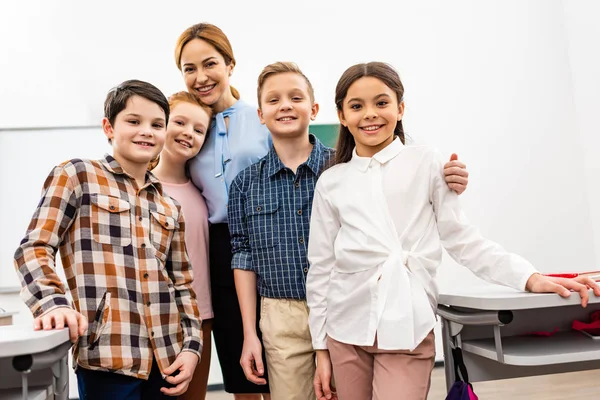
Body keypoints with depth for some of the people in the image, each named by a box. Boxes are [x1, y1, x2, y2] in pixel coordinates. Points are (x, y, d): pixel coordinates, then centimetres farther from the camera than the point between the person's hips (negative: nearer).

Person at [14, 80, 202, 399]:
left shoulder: (169, 207, 15)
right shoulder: (76, 176, 3)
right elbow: (34, 249, -4)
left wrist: (191, 345, 5)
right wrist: (54, 303, -21)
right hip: (107, 356, -5)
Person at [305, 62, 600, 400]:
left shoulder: (427, 165, 0)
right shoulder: (331, 183, 4)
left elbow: (461, 237, 2)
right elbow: (321, 268, 6)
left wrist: (530, 278, -10)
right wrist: (321, 348, 7)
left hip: (408, 330, -2)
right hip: (346, 330, 2)